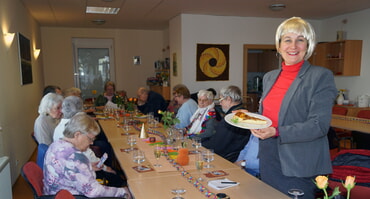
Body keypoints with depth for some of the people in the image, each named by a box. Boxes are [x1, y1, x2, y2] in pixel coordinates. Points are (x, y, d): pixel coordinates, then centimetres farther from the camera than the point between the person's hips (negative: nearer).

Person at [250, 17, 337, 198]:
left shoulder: (321, 76, -11)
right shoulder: (269, 77, 8)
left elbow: (319, 125, -17)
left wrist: (276, 132, -27)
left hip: (298, 167, -6)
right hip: (268, 160, 6)